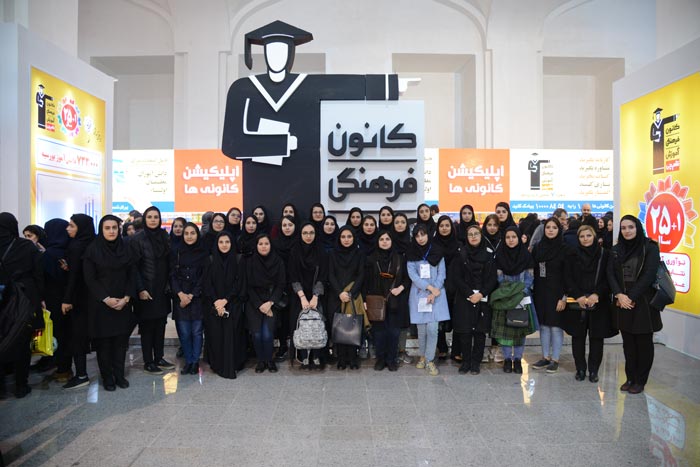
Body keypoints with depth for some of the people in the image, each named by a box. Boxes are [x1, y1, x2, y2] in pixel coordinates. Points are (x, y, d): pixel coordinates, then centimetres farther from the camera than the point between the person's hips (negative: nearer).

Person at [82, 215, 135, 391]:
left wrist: (126, 298, -8)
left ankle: (119, 374, 17)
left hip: (122, 303, 3)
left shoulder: (125, 248, 4)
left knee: (121, 339, 5)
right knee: (104, 341, 4)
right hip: (100, 304, -2)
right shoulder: (92, 250, -4)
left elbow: (131, 275, 4)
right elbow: (89, 279, -7)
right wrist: (106, 299, -14)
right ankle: (107, 377, 16)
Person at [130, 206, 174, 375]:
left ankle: (159, 358, 22)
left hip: (162, 290, 5)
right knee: (147, 326, 4)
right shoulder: (137, 239, -7)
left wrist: (169, 285, 4)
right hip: (146, 290, -5)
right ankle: (148, 362, 14)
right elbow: (134, 267, -10)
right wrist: (140, 289, -15)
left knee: (161, 324, 10)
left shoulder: (164, 237, 8)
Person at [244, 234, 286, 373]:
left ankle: (269, 359, 10)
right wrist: (260, 305, -9)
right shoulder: (249, 262, -2)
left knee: (267, 334, -14)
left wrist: (270, 303, -11)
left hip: (271, 302, 0)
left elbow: (281, 285, -1)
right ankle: (261, 360, 11)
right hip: (254, 302, 0)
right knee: (257, 334, -11)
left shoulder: (278, 261, -1)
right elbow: (248, 286, -2)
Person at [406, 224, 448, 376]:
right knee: (421, 328, 4)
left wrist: (434, 292, -10)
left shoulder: (437, 252, 4)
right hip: (418, 294, 0)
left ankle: (430, 360, 3)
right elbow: (412, 274, -5)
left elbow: (441, 274, 1)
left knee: (432, 328, -9)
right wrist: (429, 287, -13)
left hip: (436, 294, 0)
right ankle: (422, 356, 25)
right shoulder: (411, 254, 4)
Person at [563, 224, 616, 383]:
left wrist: (596, 294, -14)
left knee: (596, 337, 4)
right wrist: (578, 296, -11)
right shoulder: (572, 255, 5)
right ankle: (580, 369, 17)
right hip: (577, 303, 1)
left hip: (599, 303, 0)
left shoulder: (604, 254, 3)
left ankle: (593, 370, 17)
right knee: (578, 336, 5)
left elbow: (608, 279, -1)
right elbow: (567, 278, 0)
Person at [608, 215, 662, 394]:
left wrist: (631, 297, -14)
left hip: (643, 302, -4)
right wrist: (619, 295, -11)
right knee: (628, 343, 9)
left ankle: (640, 381, 16)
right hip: (622, 303, 4)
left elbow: (648, 276, -12)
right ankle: (630, 378, 20)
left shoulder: (650, 247, -5)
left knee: (643, 343, 5)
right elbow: (611, 274, 4)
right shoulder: (617, 249, 9)